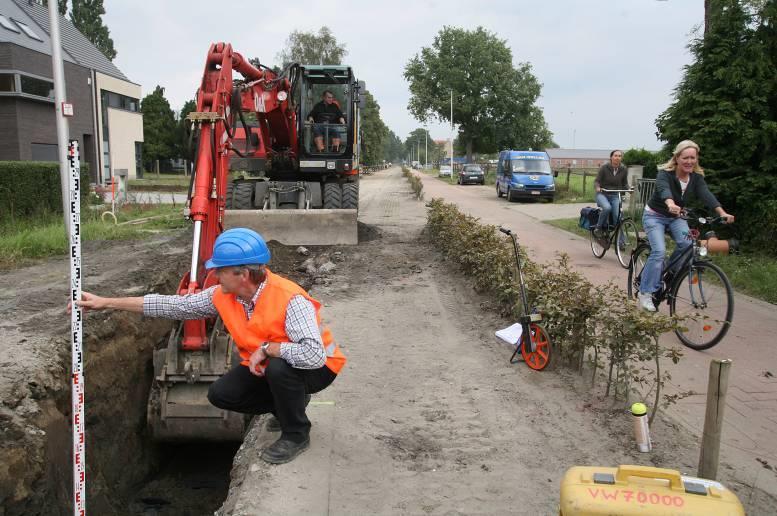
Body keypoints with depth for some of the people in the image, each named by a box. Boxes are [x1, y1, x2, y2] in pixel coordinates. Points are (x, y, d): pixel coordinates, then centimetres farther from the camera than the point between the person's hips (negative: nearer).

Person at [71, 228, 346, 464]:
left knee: (279, 367, -37)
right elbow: (174, 305, -5)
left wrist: (267, 349, -32)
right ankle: (289, 402, 18)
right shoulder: (223, 296, -11)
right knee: (220, 394, -2)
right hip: (264, 366, 7)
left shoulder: (290, 299, -35)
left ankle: (296, 435, -10)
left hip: (317, 367, -7)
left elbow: (313, 354, -45)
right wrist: (107, 302, -5)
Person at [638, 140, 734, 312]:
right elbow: (664, 190, -45)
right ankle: (645, 292, -13)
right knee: (659, 251, -23)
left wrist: (722, 213, -44)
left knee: (687, 243, -22)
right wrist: (671, 204, -68)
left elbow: (706, 194, -26)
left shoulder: (697, 177, -9)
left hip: (676, 217, 5)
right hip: (655, 215, -4)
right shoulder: (665, 173, -23)